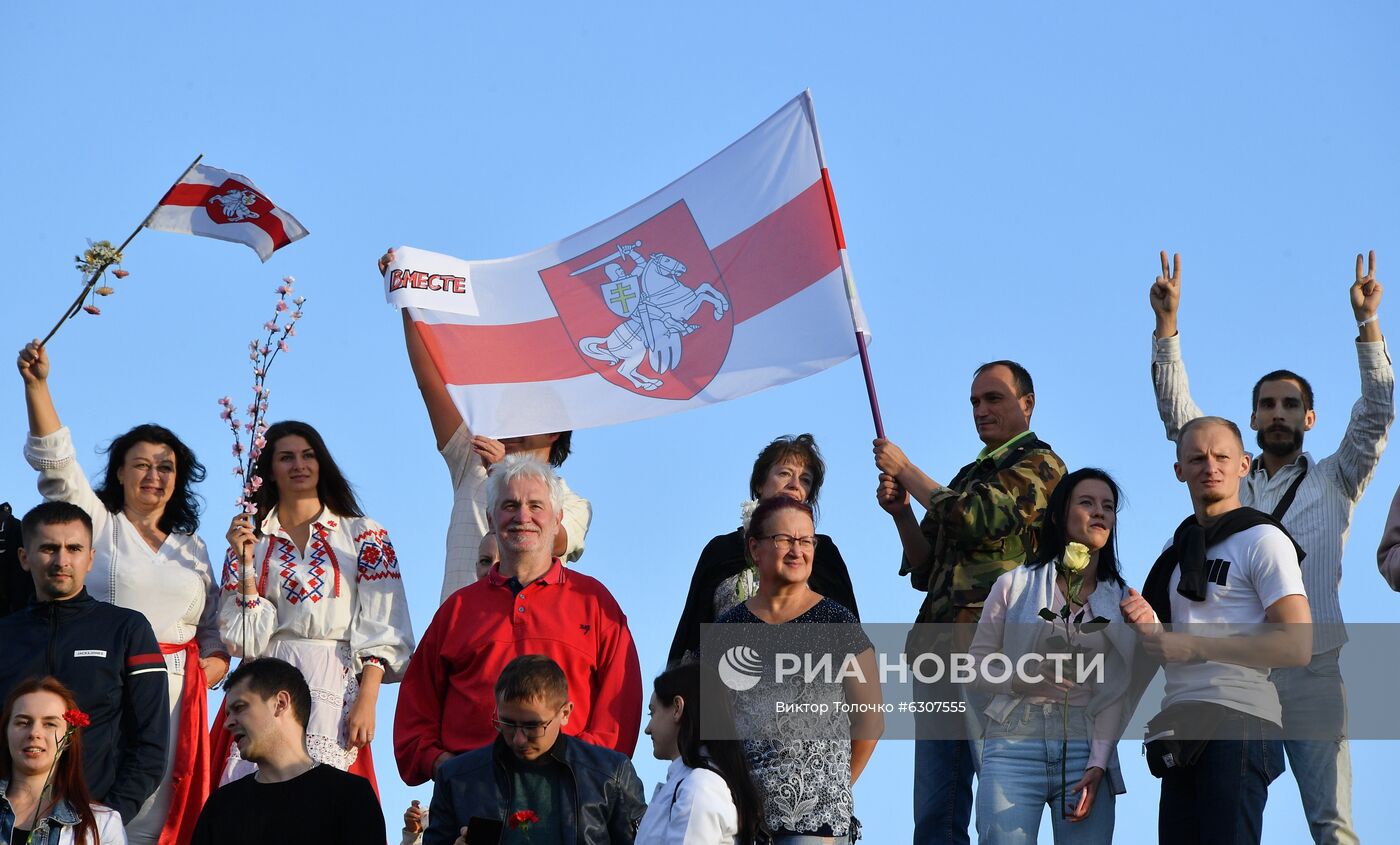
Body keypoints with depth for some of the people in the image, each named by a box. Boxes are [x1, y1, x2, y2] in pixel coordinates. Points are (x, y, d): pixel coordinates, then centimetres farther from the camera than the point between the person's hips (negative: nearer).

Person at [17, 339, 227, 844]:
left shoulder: (193, 549, 22)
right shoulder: (98, 524, 11)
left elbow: (215, 629, 21)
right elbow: (55, 459, -3)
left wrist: (214, 665, -1)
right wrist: (36, 384, -15)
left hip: (176, 698, 3)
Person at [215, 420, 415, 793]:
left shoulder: (362, 534, 8)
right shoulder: (250, 536, 13)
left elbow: (381, 628, 0)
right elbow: (243, 634, 6)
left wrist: (366, 702, -10)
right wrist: (245, 562, -4)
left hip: (332, 690, -2)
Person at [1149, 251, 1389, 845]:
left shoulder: (1334, 482, 14)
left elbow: (1376, 413, 3)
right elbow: (1176, 412, 13)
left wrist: (1367, 322, -6)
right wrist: (1167, 321, 3)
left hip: (1311, 669, -2)